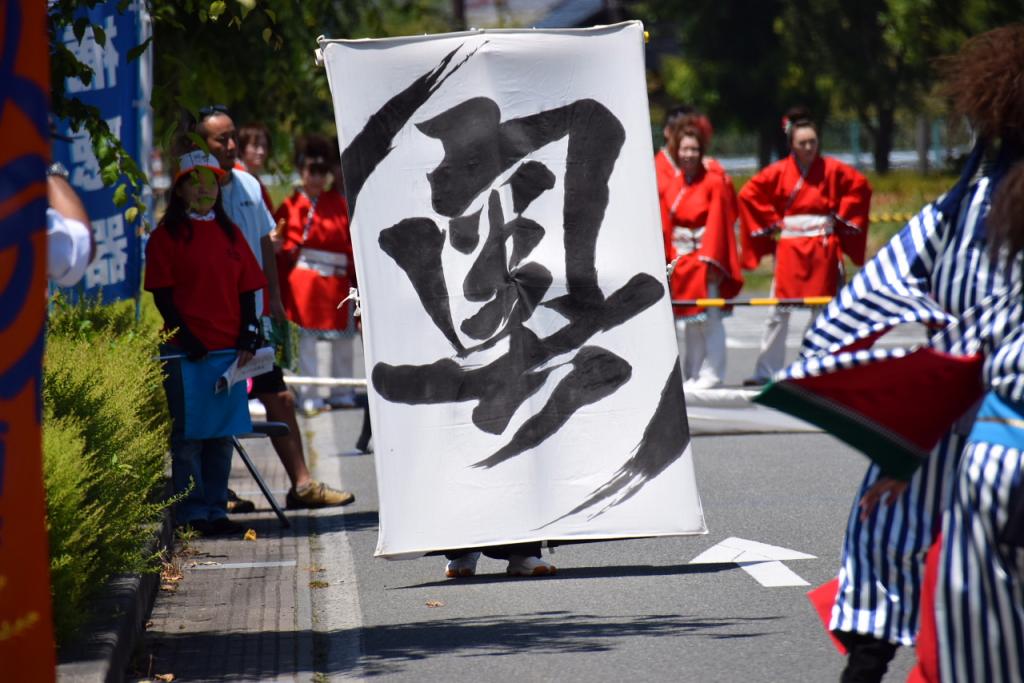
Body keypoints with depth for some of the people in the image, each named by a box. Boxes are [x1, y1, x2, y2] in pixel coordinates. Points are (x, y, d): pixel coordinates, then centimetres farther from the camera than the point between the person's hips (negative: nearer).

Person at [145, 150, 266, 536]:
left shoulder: (229, 233, 14)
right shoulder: (166, 236, 0)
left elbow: (247, 288, 13)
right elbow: (162, 294, -5)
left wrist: (247, 339, 0)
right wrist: (188, 341, -14)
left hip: (230, 349, 5)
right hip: (186, 351, -5)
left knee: (222, 434, 8)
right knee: (188, 433, -3)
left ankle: (217, 510, 14)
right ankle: (191, 513, 1)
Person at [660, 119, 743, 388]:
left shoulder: (715, 183, -4)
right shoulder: (670, 187, 11)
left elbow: (718, 225, -9)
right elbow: (665, 227, 10)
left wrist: (711, 261, -15)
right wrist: (666, 261, 3)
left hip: (705, 259, -5)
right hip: (679, 262, 5)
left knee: (708, 317, -8)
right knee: (683, 321, 5)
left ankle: (711, 374, -4)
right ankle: (690, 375, 11)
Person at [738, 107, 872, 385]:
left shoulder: (832, 169, -1)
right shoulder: (778, 172, -1)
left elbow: (860, 185, 9)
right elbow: (748, 194, 4)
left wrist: (841, 216, 4)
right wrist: (772, 222, 1)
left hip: (824, 248, 0)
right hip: (789, 249, 0)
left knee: (823, 310, 5)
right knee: (780, 311, 0)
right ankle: (766, 370, 3)